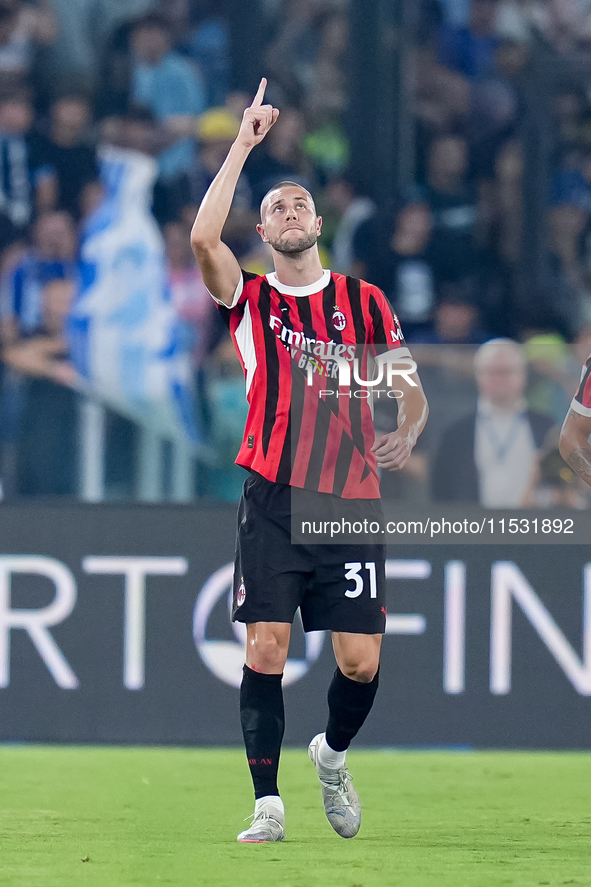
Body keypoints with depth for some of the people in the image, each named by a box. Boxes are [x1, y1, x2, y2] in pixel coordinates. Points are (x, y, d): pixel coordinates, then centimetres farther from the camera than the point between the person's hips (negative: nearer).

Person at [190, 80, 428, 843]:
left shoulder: (364, 302, 10)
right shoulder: (250, 300, 6)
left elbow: (410, 390, 15)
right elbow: (203, 238, -13)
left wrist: (405, 435, -8)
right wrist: (244, 143, -10)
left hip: (352, 502, 1)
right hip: (274, 501, -1)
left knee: (361, 662, -3)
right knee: (265, 648, -10)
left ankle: (332, 753, 28)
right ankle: (267, 804, -5)